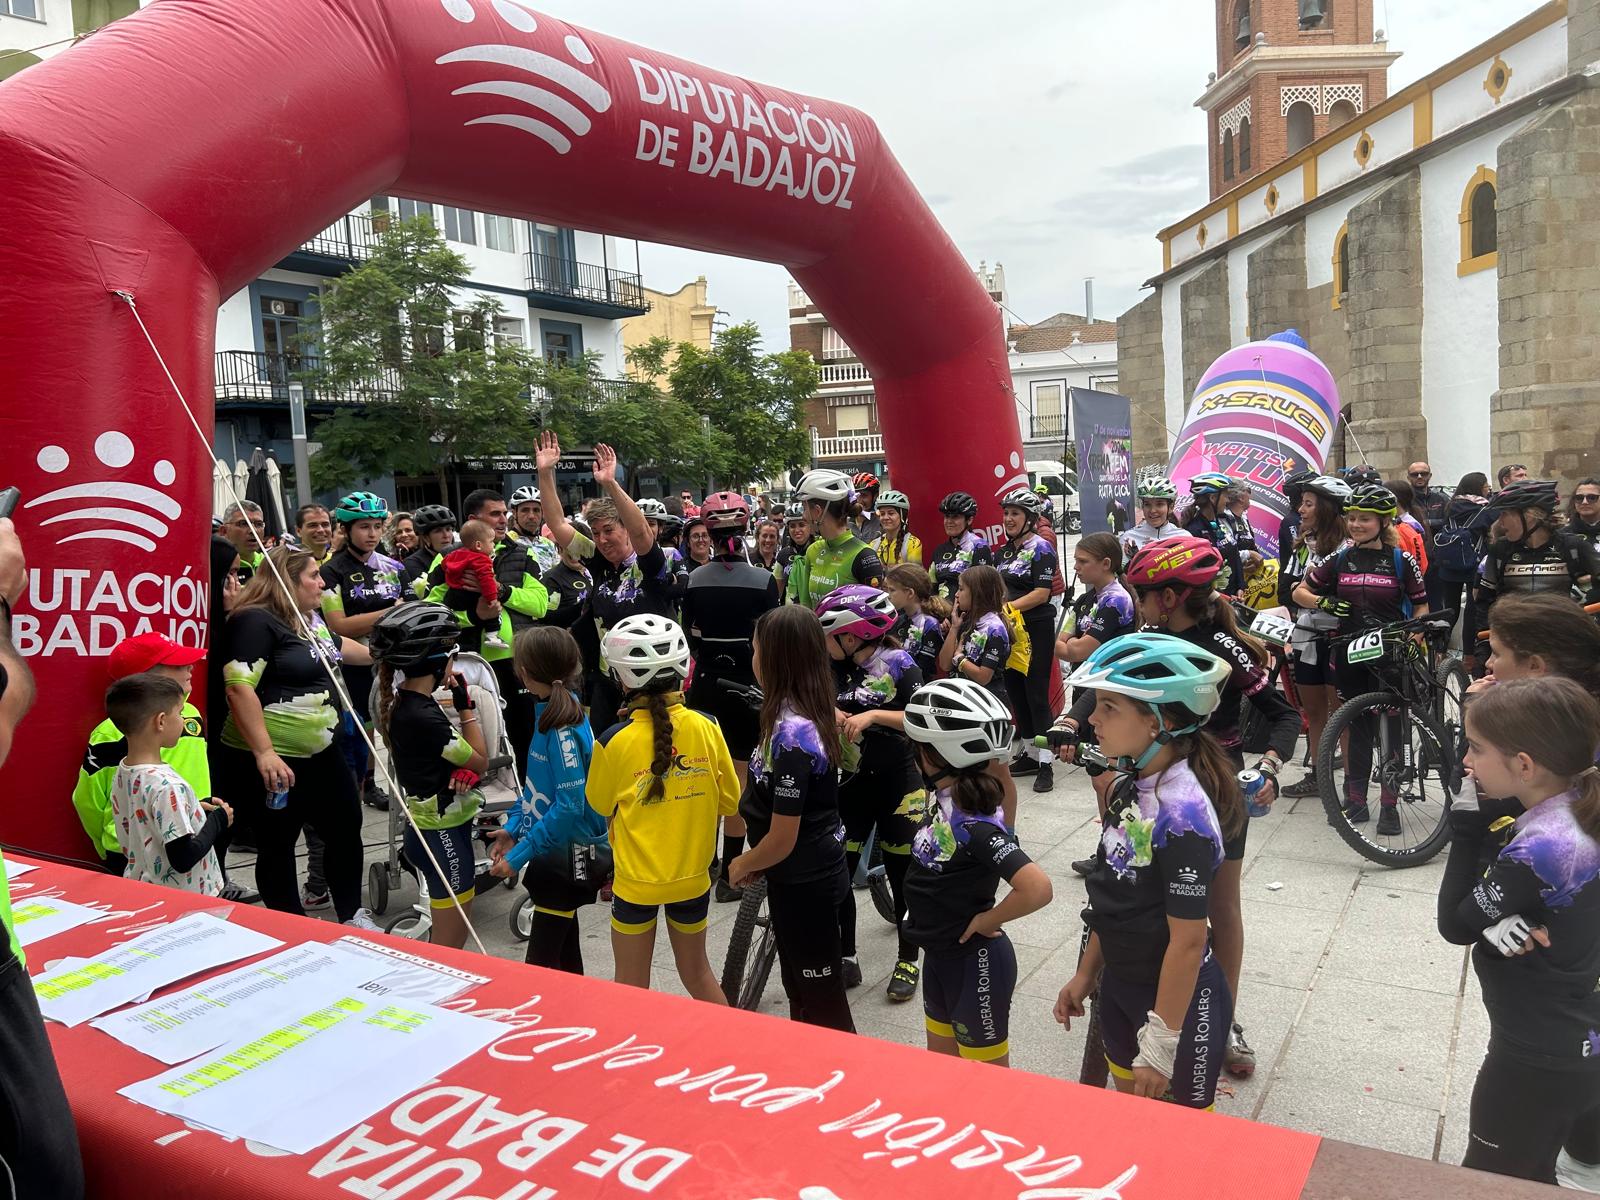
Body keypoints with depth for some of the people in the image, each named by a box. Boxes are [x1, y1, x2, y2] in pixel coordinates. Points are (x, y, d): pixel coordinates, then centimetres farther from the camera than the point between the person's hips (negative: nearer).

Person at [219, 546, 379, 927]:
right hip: (272, 760, -9)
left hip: (321, 753, 9)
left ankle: (352, 915, 31)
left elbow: (337, 647, 31)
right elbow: (239, 687, -24)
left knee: (346, 828, 15)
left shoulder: (312, 619, 10)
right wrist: (264, 753, -29)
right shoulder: (255, 621, -17)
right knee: (278, 846, 6)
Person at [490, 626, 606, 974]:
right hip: (556, 853, 9)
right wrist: (513, 827, 6)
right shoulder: (548, 712, 4)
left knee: (540, 965, -3)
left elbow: (570, 806, -25)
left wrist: (520, 854, -21)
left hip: (569, 859, -9)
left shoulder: (563, 727, -23)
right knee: (565, 958, 21)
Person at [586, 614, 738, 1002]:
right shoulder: (706, 728, -10)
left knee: (631, 984, 14)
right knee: (697, 970, 22)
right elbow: (729, 800, 0)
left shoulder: (613, 742, -17)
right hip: (693, 875, 3)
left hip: (636, 880, -3)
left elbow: (600, 805, 0)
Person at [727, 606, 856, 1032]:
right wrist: (755, 861, 12)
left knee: (821, 1002, 8)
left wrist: (741, 866, -6)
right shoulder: (805, 714, -1)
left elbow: (782, 839, -24)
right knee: (799, 989, 25)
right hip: (812, 871, 9)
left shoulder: (790, 736, -29)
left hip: (804, 882, -9)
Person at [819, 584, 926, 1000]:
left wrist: (873, 715, -28)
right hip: (851, 781, 4)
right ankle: (846, 959, 19)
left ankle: (908, 962, 24)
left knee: (901, 873, 7)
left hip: (897, 782, -4)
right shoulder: (833, 668, 1)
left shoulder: (898, 662, -12)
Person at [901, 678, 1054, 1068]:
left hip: (974, 962, -8)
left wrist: (987, 921, -26)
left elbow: (1038, 888, -42)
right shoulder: (943, 792, -7)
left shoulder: (976, 824, -32)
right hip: (940, 955, 8)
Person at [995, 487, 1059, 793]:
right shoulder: (1002, 552, 13)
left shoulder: (1041, 548, -9)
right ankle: (1029, 754, 22)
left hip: (1037, 629, -7)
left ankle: (1045, 764, -2)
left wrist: (1007, 607, -22)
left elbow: (1041, 593, -17)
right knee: (1016, 691, 11)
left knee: (1037, 694, -7)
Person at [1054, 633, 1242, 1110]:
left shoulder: (1182, 811, -27)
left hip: (1179, 998, -7)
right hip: (1121, 985, 8)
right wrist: (1085, 974, 13)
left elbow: (1187, 940, -24)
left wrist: (1162, 1042, -19)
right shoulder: (1129, 786, -3)